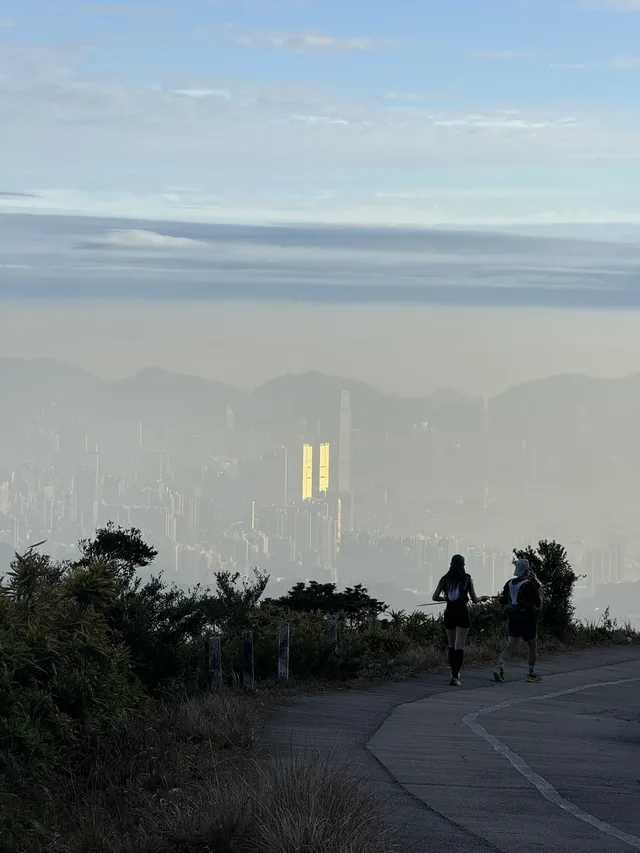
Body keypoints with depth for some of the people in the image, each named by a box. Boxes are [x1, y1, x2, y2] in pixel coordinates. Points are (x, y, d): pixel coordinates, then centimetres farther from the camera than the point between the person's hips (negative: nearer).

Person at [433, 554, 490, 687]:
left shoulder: (445, 579, 2)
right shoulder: (467, 579, -4)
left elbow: (435, 597, 2)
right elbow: (474, 600, -2)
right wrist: (483, 598, 19)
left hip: (449, 613, 3)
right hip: (462, 613, -3)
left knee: (451, 645, 17)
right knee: (459, 646, -4)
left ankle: (455, 673, 24)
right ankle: (455, 676, -15)